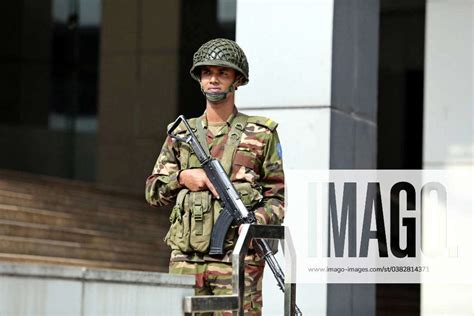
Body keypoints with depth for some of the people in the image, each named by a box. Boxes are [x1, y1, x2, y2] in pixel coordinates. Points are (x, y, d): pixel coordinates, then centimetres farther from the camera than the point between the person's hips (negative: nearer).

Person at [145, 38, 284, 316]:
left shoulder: (260, 134, 7)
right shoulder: (182, 133, 16)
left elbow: (277, 196, 6)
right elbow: (153, 191, 18)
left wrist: (257, 221, -14)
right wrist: (182, 178, -2)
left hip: (237, 261, -3)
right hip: (186, 260, 3)